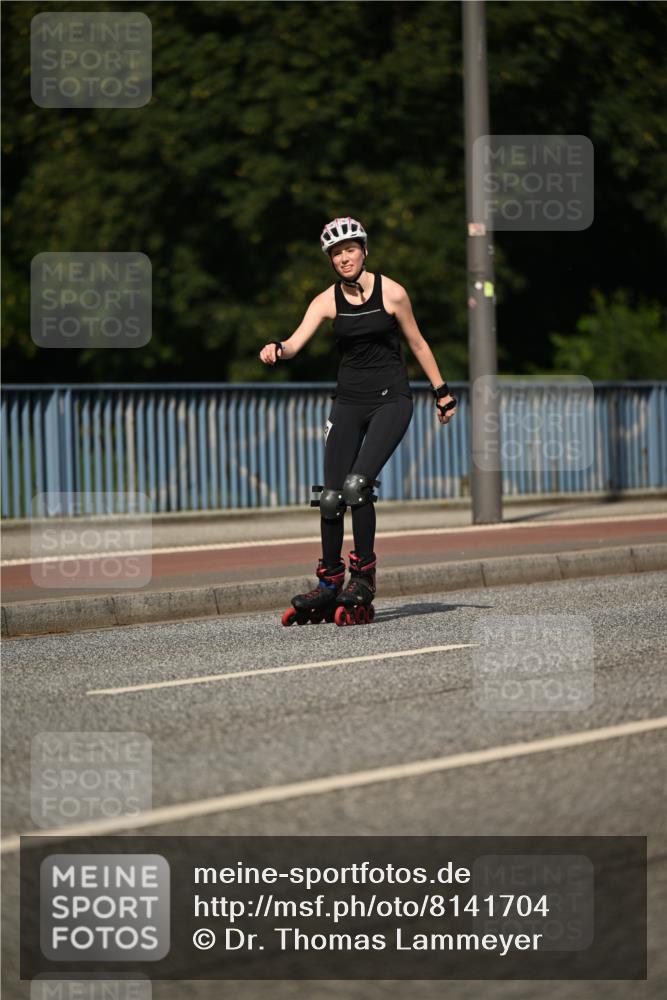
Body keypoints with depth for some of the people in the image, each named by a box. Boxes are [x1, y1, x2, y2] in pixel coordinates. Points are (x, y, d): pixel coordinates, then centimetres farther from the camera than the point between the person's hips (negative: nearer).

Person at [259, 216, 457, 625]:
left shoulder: (391, 292, -6)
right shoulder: (328, 300, 1)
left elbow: (418, 344, 5)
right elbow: (297, 342, -12)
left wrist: (442, 392, 10)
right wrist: (277, 349, -35)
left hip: (391, 399, -4)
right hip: (349, 402, 4)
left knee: (357, 484, -21)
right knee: (331, 496, -1)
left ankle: (364, 577, -10)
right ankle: (329, 585, 11)